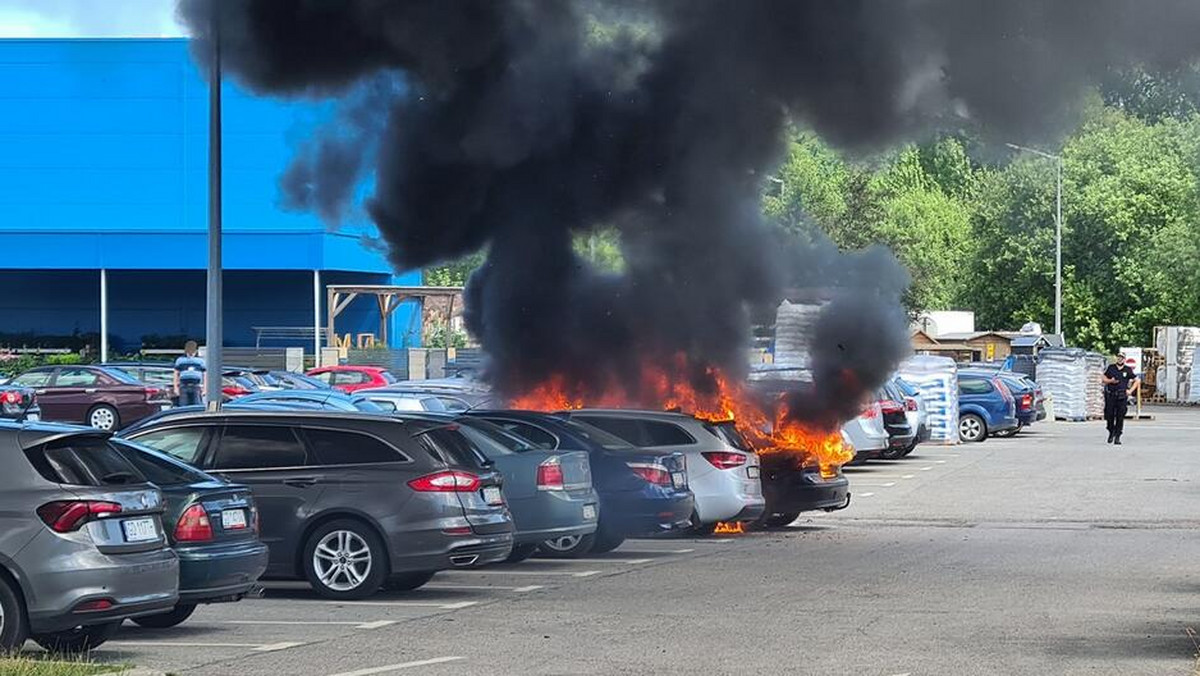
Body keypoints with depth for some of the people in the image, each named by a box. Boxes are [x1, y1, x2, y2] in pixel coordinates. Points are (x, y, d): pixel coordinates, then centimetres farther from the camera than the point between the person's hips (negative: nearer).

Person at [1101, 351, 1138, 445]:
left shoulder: (1128, 370, 4)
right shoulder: (1111, 367, 7)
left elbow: (1136, 381, 12)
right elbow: (1103, 378, 12)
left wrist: (1130, 390, 0)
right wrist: (1110, 381, -8)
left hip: (1122, 396, -1)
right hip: (1110, 395, 1)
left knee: (1120, 417, -5)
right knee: (1109, 415, 1)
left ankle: (1117, 437, 0)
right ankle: (1111, 432, 23)